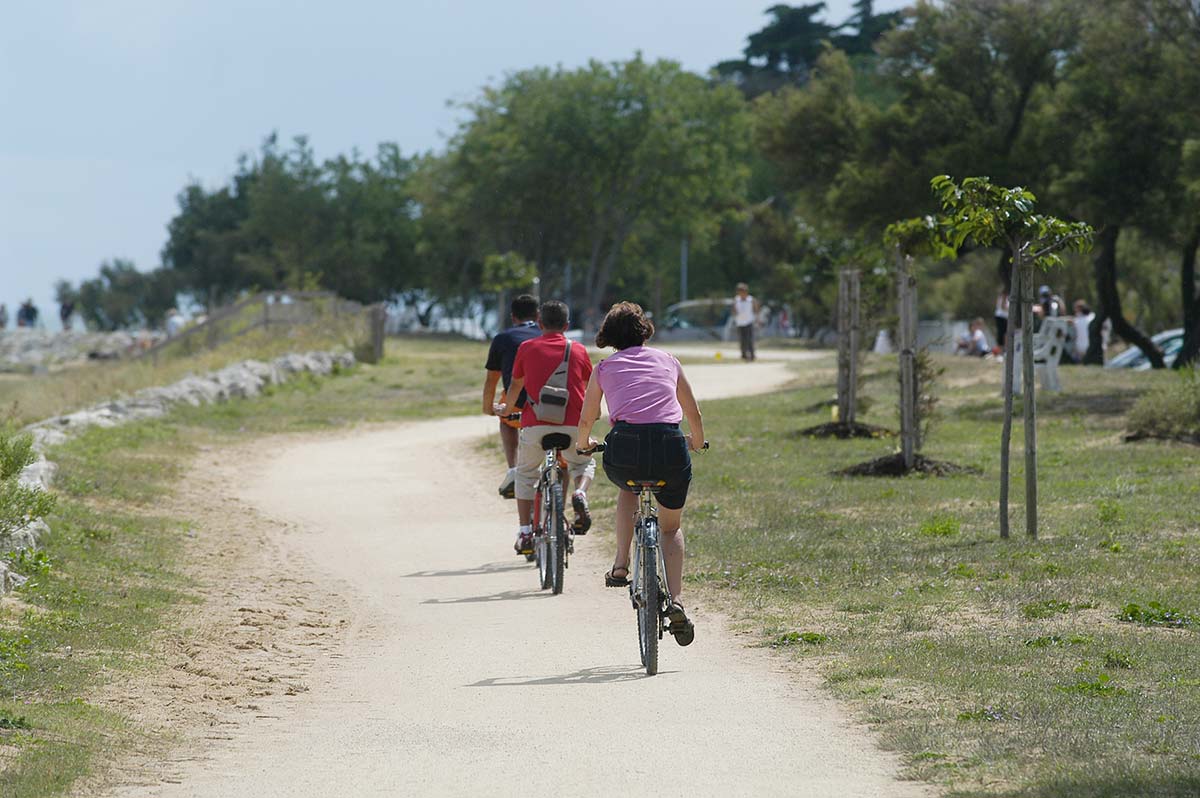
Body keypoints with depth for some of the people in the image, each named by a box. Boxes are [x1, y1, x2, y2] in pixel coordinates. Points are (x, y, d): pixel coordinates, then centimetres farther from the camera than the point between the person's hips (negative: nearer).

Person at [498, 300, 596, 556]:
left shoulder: (527, 348, 8)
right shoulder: (578, 350, 10)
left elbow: (515, 385, 22)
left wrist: (506, 408, 43)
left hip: (534, 424, 0)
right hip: (572, 425, 0)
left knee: (526, 473, 21)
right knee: (584, 463, 27)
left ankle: (525, 534, 11)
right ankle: (580, 493, -6)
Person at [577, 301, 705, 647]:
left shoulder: (605, 368, 19)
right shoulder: (667, 361, 22)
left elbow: (585, 421, 30)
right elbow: (694, 415, 32)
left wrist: (585, 443, 52)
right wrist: (696, 440, 53)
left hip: (624, 448, -1)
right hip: (670, 448, 1)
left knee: (627, 488, 37)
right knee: (671, 527, 23)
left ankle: (621, 565, 23)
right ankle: (675, 601, 5)